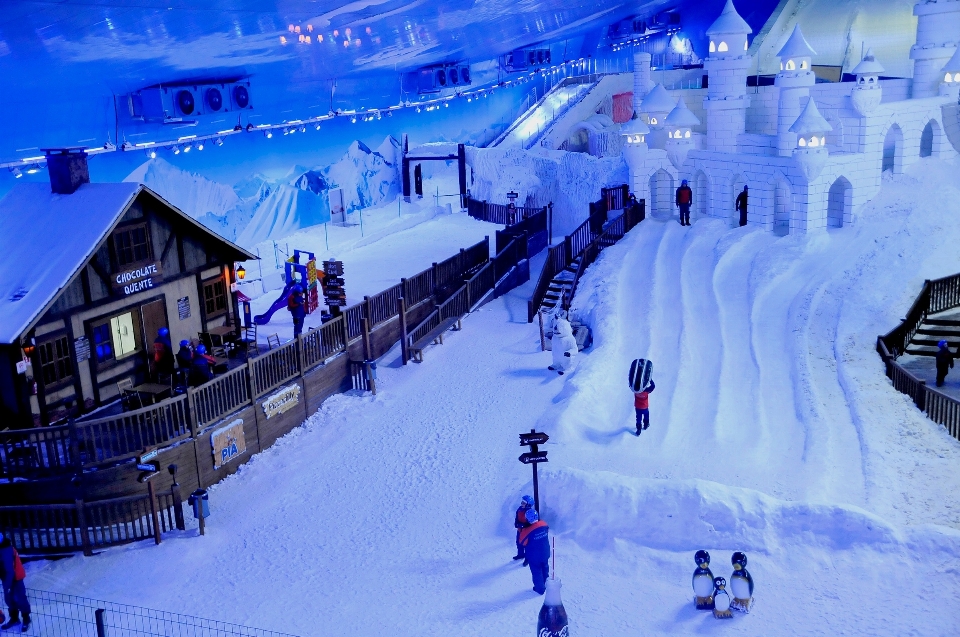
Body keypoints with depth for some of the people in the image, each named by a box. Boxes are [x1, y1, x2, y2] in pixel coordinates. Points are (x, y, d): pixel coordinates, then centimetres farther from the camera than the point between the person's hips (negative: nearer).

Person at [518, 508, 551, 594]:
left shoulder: (527, 531, -31)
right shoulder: (544, 524, -16)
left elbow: (522, 543, -15)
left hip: (534, 556, -5)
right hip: (545, 553, 5)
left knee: (536, 572, 18)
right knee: (545, 569, 27)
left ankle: (540, 589, 35)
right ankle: (546, 584, 48)